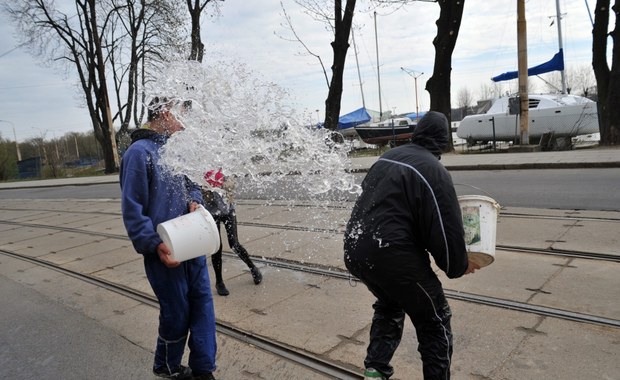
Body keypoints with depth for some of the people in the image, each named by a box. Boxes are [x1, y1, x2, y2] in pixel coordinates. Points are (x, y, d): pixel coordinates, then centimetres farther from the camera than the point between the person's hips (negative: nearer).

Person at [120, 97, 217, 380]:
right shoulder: (140, 152, -12)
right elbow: (132, 210, -15)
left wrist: (194, 201, -4)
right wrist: (155, 245, -22)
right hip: (166, 251, -6)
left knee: (202, 303, 8)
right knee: (176, 313, 7)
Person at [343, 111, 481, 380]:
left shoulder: (386, 158, 12)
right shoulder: (434, 170, -10)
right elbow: (446, 228, -9)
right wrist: (459, 266, 7)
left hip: (354, 251, 8)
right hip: (393, 256, -7)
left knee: (389, 306, 32)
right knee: (435, 322, 14)